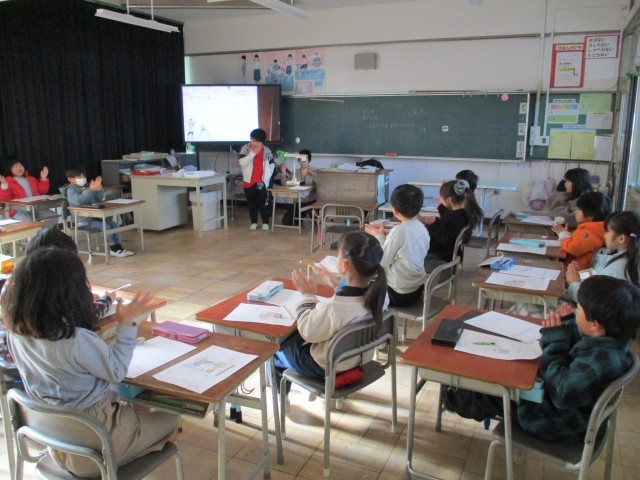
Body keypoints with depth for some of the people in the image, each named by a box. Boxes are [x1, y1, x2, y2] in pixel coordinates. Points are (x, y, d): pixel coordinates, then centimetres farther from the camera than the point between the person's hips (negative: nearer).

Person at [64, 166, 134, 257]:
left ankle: (118, 246, -4)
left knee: (113, 223, -7)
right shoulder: (71, 190, -8)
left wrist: (99, 188, -5)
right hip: (84, 220, -7)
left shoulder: (87, 187, 13)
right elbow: (78, 201, -30)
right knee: (106, 226, -23)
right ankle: (113, 248, -12)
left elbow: (99, 199, 15)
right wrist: (91, 189, -38)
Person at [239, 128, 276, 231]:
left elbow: (272, 165, 6)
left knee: (264, 203, 3)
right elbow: (241, 163, -14)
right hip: (249, 182, 0)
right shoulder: (245, 148, -3)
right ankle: (253, 222, 22)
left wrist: (266, 179, -2)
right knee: (252, 203, 10)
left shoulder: (266, 150, 1)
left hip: (262, 182, 0)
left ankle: (265, 222, 15)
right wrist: (252, 153, -20)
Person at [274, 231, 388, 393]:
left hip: (326, 368, -7)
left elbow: (307, 331, -21)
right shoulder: (379, 292, -20)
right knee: (294, 334, 29)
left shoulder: (333, 308, -40)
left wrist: (308, 296, -13)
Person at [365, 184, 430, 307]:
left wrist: (379, 236, 0)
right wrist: (385, 236, 7)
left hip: (400, 294, -7)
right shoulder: (422, 228, 0)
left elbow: (383, 260, -13)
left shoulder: (399, 231, -22)